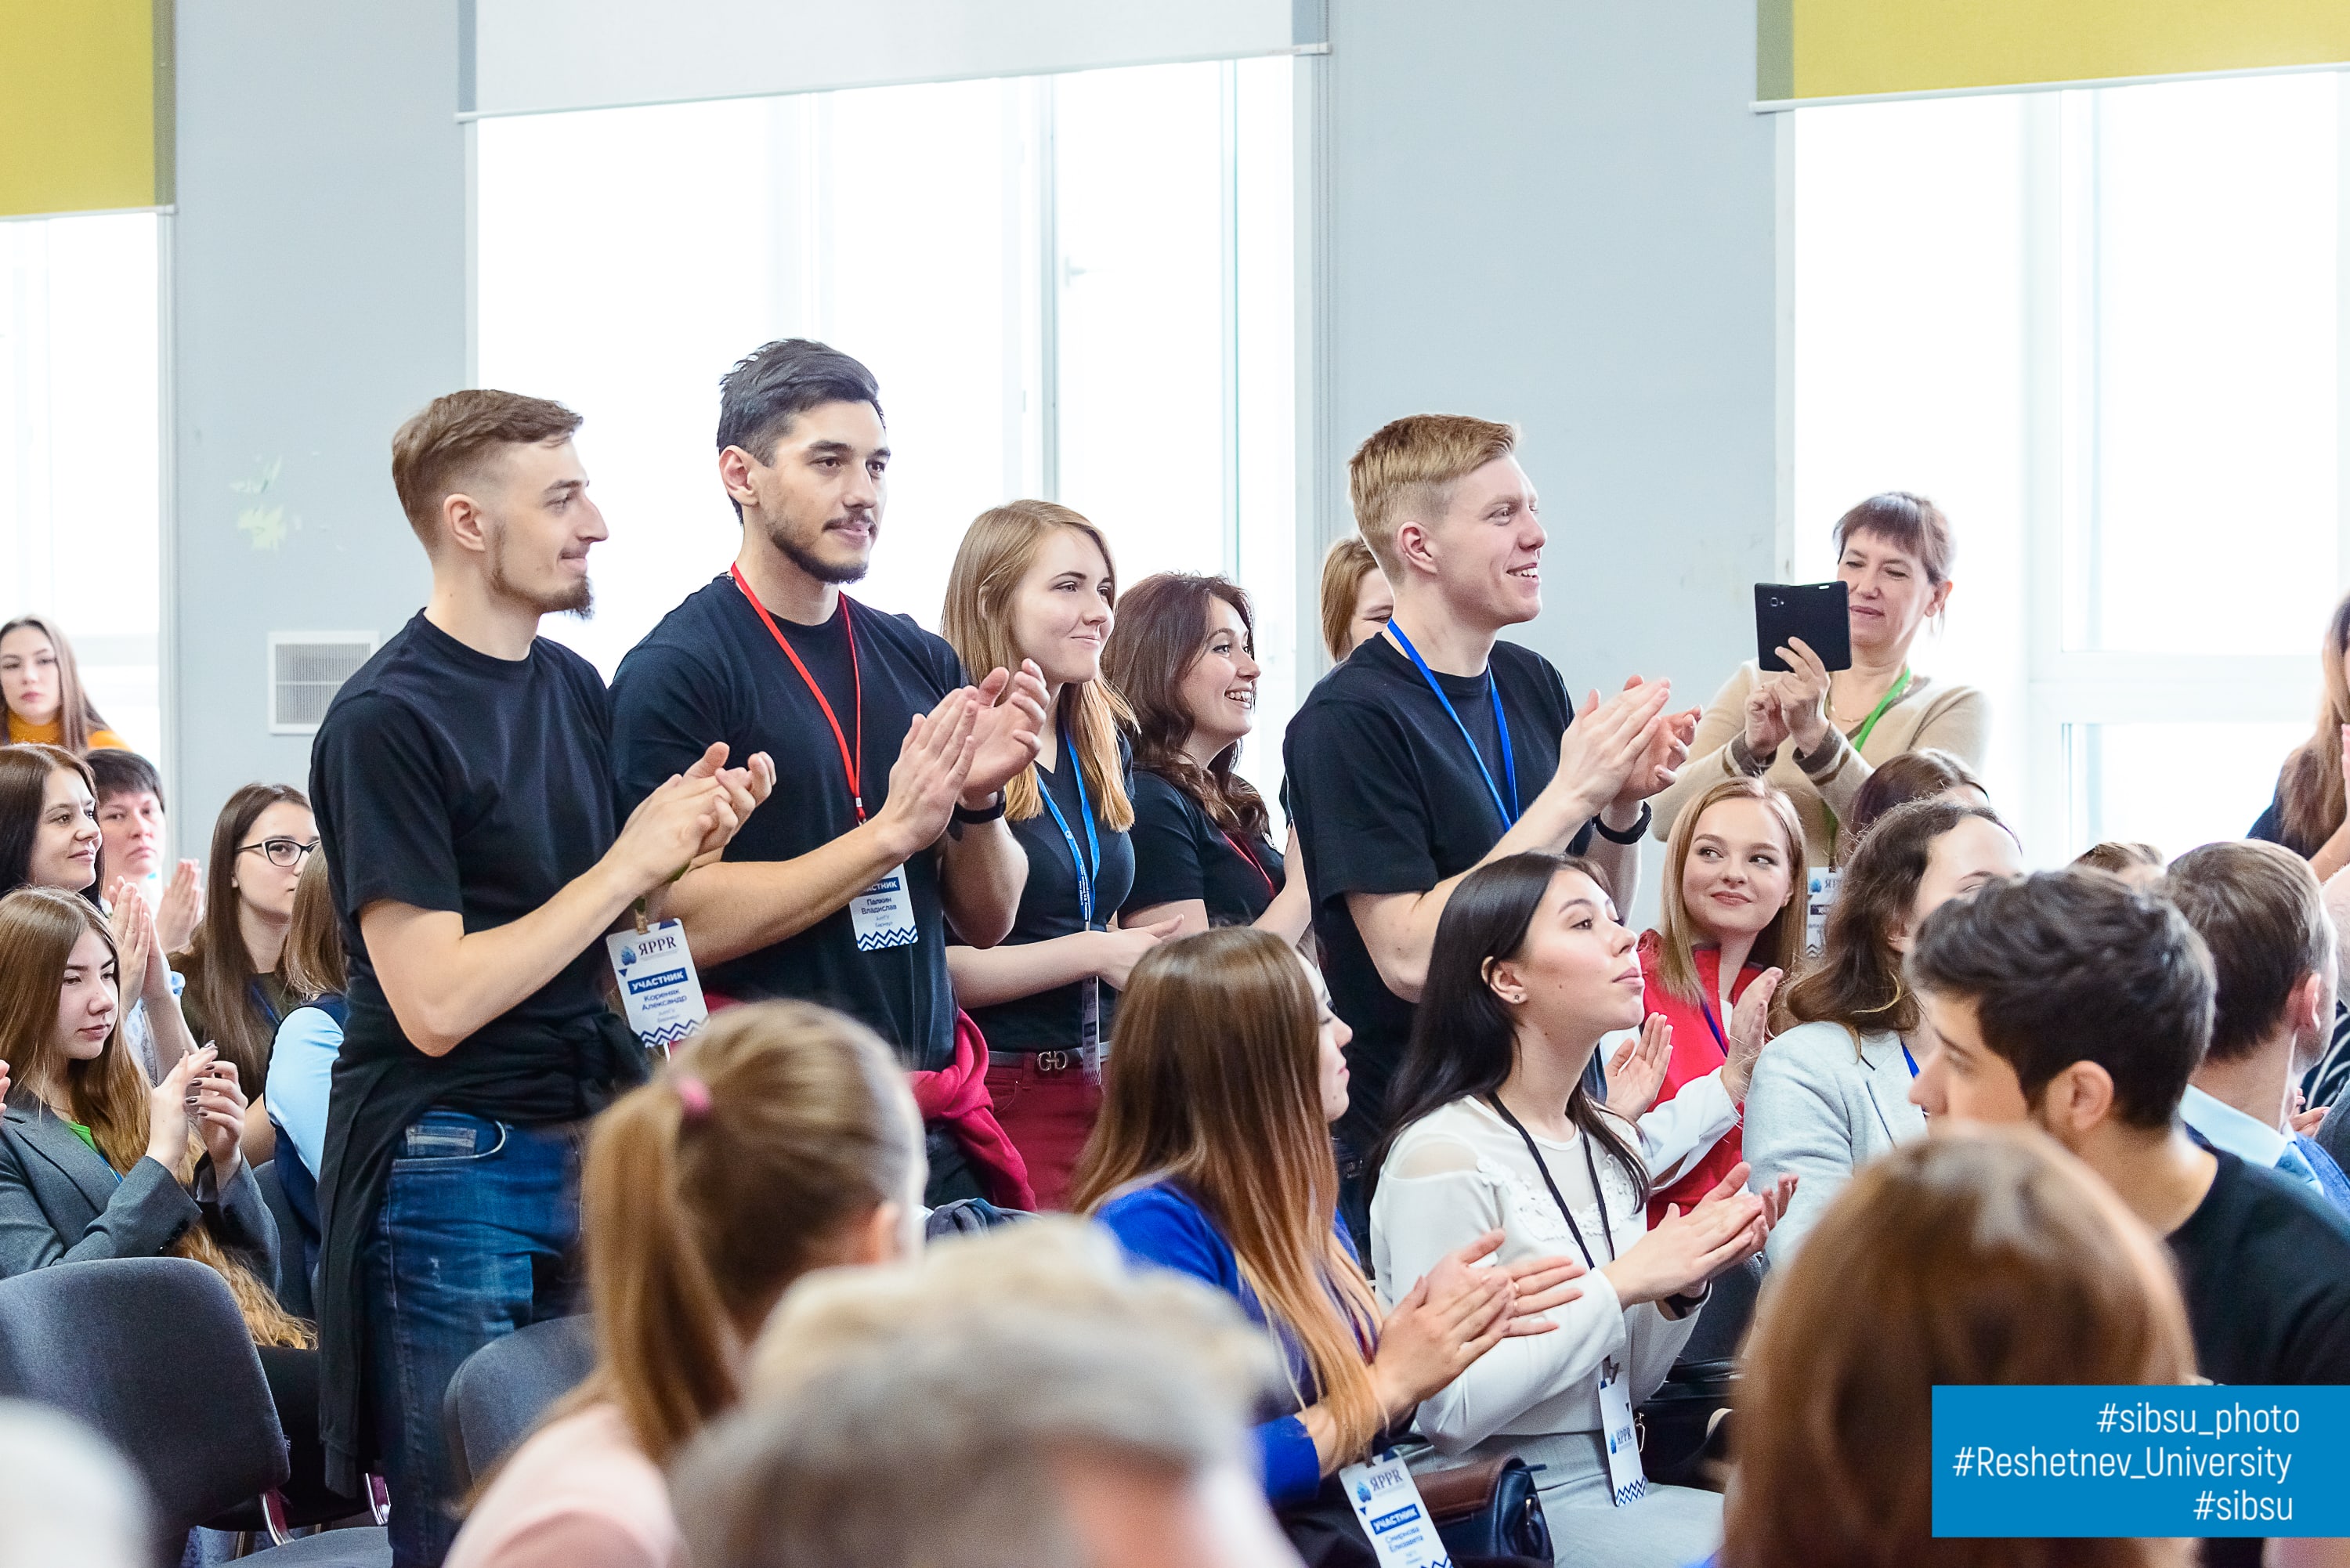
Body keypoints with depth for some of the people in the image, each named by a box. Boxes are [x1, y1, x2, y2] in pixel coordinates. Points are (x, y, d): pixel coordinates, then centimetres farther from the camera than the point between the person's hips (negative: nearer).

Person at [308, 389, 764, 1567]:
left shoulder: (575, 687, 10)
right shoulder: (387, 720, -13)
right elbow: (436, 1003, -18)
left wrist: (687, 851, -3)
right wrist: (631, 863, -14)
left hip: (590, 1153, 7)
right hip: (453, 1172, -7)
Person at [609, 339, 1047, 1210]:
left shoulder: (921, 661, 12)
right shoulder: (674, 670, -6)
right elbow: (684, 923, -15)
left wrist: (980, 799, -5)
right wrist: (892, 831, -15)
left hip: (936, 1126, 5)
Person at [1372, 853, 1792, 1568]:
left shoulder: (1612, 1145, 10)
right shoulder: (1444, 1154, -14)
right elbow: (1447, 1410, -20)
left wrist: (1686, 1280, -3)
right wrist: (1622, 1285, -17)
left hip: (1616, 1486, 8)